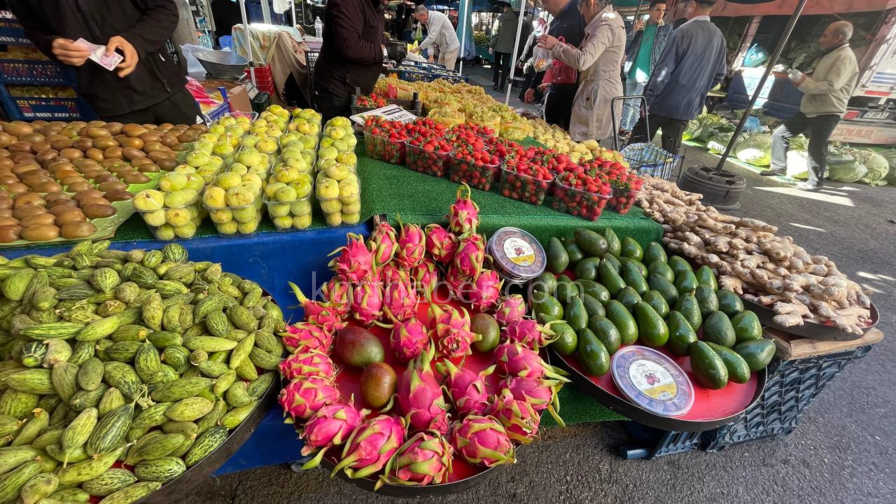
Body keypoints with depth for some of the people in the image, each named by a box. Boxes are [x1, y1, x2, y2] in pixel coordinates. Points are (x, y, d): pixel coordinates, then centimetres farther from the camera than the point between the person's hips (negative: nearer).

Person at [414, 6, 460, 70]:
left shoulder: (436, 17, -22)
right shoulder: (427, 22, 6)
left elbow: (432, 37, -28)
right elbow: (430, 38, 5)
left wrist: (419, 48, -23)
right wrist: (431, 55, -7)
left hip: (451, 48, -9)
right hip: (443, 48, 9)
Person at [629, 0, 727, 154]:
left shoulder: (683, 32, -12)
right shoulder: (718, 36, 6)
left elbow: (663, 70, -16)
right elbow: (720, 74, 12)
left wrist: (647, 99, -11)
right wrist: (698, 92, 23)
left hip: (664, 102, -6)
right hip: (688, 107, 6)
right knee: (672, 150, 11)